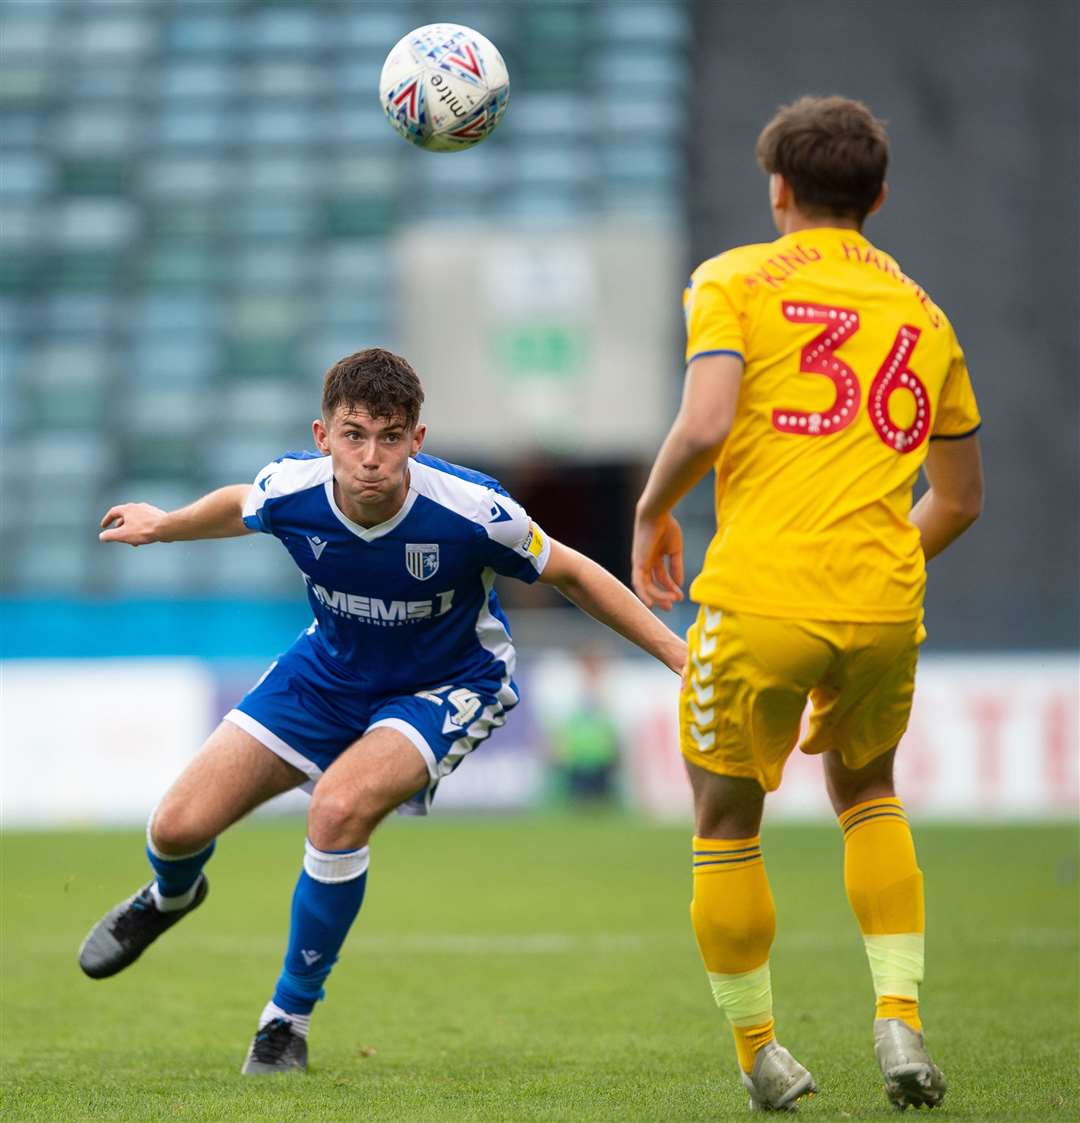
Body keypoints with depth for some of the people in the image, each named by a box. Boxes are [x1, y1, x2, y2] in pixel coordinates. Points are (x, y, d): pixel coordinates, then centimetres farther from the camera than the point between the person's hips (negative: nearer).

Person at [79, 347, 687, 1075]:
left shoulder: (468, 510, -32)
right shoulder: (289, 490, -23)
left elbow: (570, 574, -15)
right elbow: (240, 508, 4)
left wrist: (681, 654, -15)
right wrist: (163, 526, 22)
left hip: (448, 684, -4)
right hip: (329, 671, 4)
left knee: (340, 807, -32)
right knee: (180, 826, -4)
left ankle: (289, 1019, -10)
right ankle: (171, 897, 39)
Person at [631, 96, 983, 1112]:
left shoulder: (736, 282, 0)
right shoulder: (922, 316, 15)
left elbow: (703, 427, -15)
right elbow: (959, 500, 19)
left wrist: (651, 513, 3)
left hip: (760, 600, -4)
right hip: (884, 608, 4)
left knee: (726, 826, 15)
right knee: (867, 791, 28)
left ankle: (759, 1054, 19)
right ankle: (899, 1019, 14)